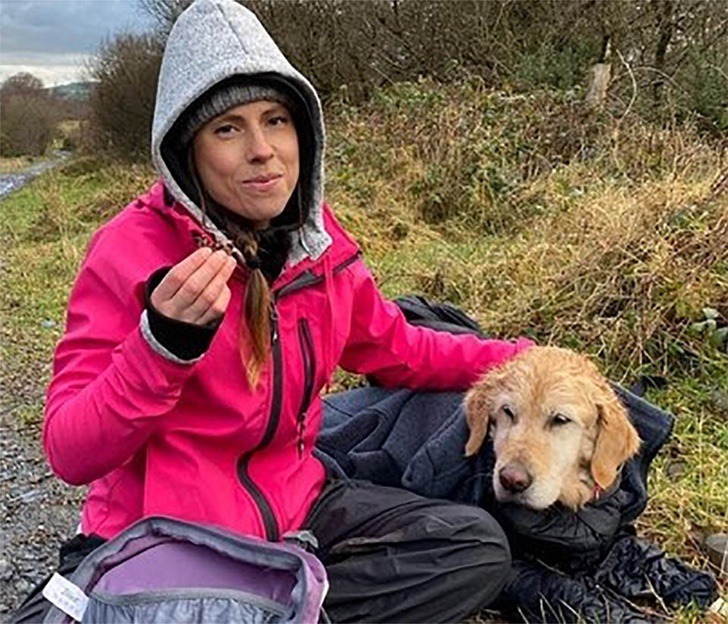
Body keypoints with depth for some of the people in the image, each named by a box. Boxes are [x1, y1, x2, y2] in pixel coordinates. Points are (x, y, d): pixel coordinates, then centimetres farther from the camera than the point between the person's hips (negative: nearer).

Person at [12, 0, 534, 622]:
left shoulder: (317, 241, 0)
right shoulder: (131, 250, -15)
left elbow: (396, 349, 18)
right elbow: (70, 453, -18)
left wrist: (516, 361, 12)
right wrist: (166, 343, -32)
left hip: (292, 506, 5)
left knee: (479, 548, -10)